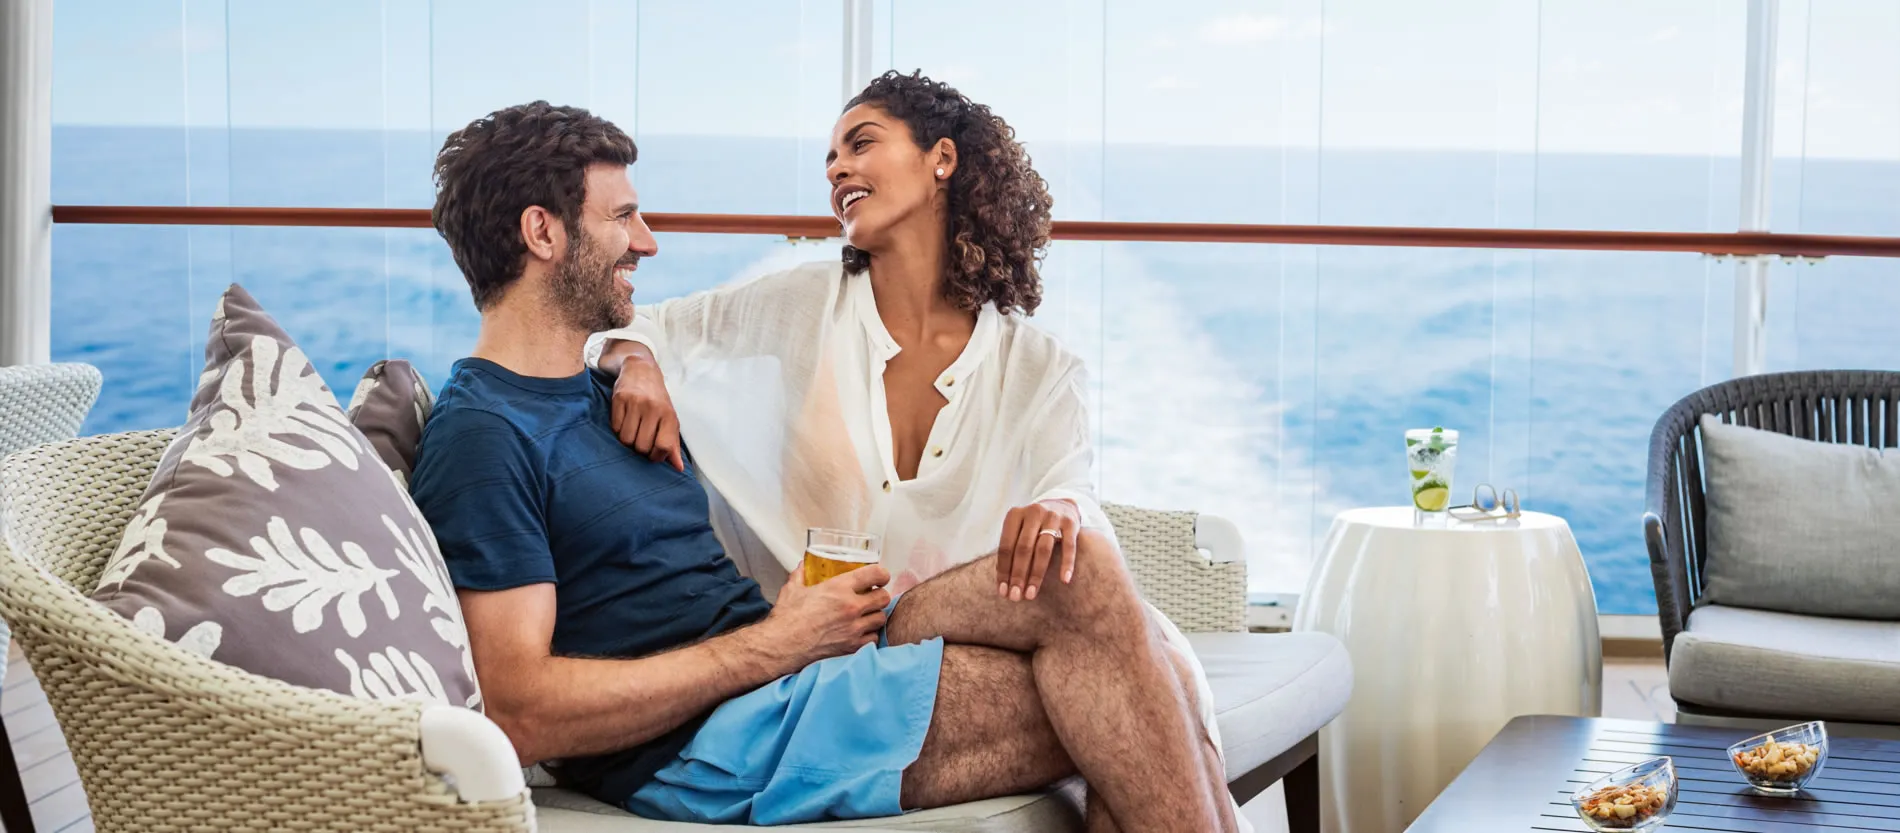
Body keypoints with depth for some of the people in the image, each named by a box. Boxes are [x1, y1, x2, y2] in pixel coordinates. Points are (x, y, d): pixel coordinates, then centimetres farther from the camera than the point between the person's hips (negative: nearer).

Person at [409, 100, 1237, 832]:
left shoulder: (603, 398, 22)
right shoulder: (480, 439, -10)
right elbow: (521, 715, -20)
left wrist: (828, 600, -1)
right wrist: (773, 642, -16)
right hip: (708, 746, -9)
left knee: (1082, 568, -12)